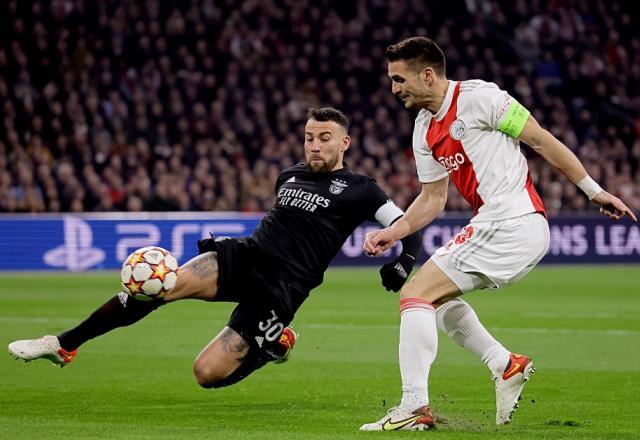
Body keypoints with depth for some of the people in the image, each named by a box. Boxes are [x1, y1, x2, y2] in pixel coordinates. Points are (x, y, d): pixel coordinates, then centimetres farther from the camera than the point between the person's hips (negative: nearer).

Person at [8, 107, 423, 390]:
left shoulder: (356, 189, -1)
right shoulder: (289, 177, 18)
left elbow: (410, 227, -2)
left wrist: (402, 265, -21)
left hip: (281, 288, -5)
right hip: (245, 255, 5)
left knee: (208, 372, -15)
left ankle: (275, 344, 15)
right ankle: (65, 345, -18)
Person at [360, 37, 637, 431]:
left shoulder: (478, 96, -11)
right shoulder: (425, 129, 15)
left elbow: (541, 140, -7)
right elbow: (433, 198, 22)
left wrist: (594, 191, -4)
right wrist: (394, 232, 7)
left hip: (512, 224, -9)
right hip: (494, 227, 9)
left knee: (415, 295, -11)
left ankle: (415, 407, -13)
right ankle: (506, 365, 19)